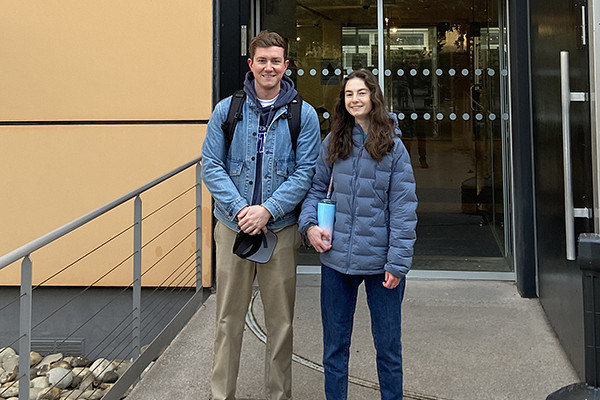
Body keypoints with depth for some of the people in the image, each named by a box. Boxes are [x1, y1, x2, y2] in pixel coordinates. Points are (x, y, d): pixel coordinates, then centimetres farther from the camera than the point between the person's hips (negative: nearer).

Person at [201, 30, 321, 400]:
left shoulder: (304, 115, 2)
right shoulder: (227, 110, 4)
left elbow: (305, 172, -3)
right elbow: (212, 166, 1)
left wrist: (267, 209, -15)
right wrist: (240, 208, -13)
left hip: (281, 229, 0)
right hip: (233, 227, 1)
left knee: (281, 321, 8)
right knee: (229, 319, 8)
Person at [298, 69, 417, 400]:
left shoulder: (393, 146, -3)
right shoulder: (332, 143, 5)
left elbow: (403, 208, -6)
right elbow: (317, 188, 13)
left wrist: (397, 262, -12)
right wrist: (309, 223, -7)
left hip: (380, 261, -2)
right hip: (337, 259, 3)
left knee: (388, 345, 10)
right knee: (335, 344, 14)